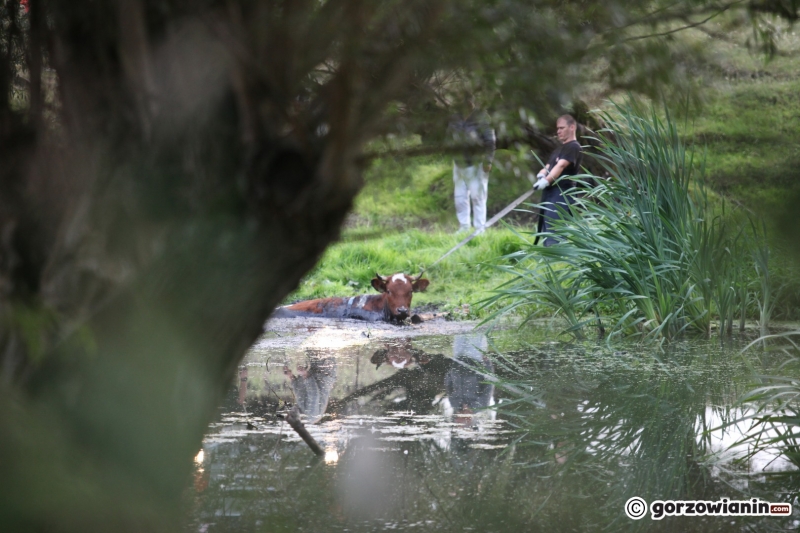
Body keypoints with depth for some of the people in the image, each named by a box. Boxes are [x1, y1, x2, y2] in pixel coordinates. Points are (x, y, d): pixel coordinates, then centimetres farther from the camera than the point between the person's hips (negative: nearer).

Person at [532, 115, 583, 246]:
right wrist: (541, 174, -6)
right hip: (550, 194, 10)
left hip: (561, 195, -10)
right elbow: (548, 166, 19)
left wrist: (547, 180, -34)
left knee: (554, 235, -17)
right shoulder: (559, 149, 24)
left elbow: (560, 166, -21)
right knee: (547, 233, 11)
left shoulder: (573, 147, -7)